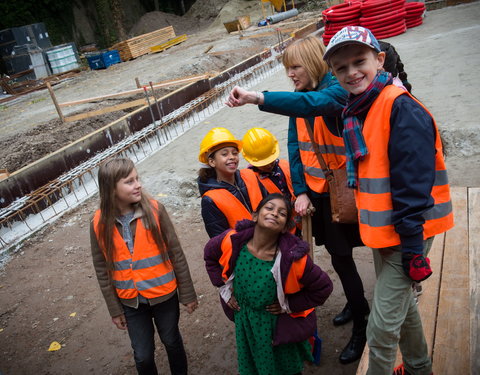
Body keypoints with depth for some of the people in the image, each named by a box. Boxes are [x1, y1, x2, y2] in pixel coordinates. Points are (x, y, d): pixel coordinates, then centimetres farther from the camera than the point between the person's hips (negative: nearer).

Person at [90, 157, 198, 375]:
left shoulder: (154, 210, -16)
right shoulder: (100, 224, -11)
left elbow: (176, 254, -9)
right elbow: (102, 271, -1)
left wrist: (187, 294, -4)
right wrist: (115, 309, 3)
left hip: (164, 295, -1)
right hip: (131, 302, 1)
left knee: (172, 342, 20)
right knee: (143, 356, 13)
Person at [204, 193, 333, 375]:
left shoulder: (293, 258, -31)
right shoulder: (232, 241, -23)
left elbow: (323, 287, -16)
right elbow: (210, 255, 0)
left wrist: (289, 305, -15)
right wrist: (224, 289, -3)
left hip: (278, 323, -2)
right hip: (243, 319, 3)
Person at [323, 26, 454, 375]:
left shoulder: (401, 108, -20)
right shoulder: (357, 111, 7)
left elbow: (413, 186, -23)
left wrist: (412, 247, -21)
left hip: (407, 233, -9)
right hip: (382, 231, 9)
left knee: (382, 325, 0)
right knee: (401, 304, 25)